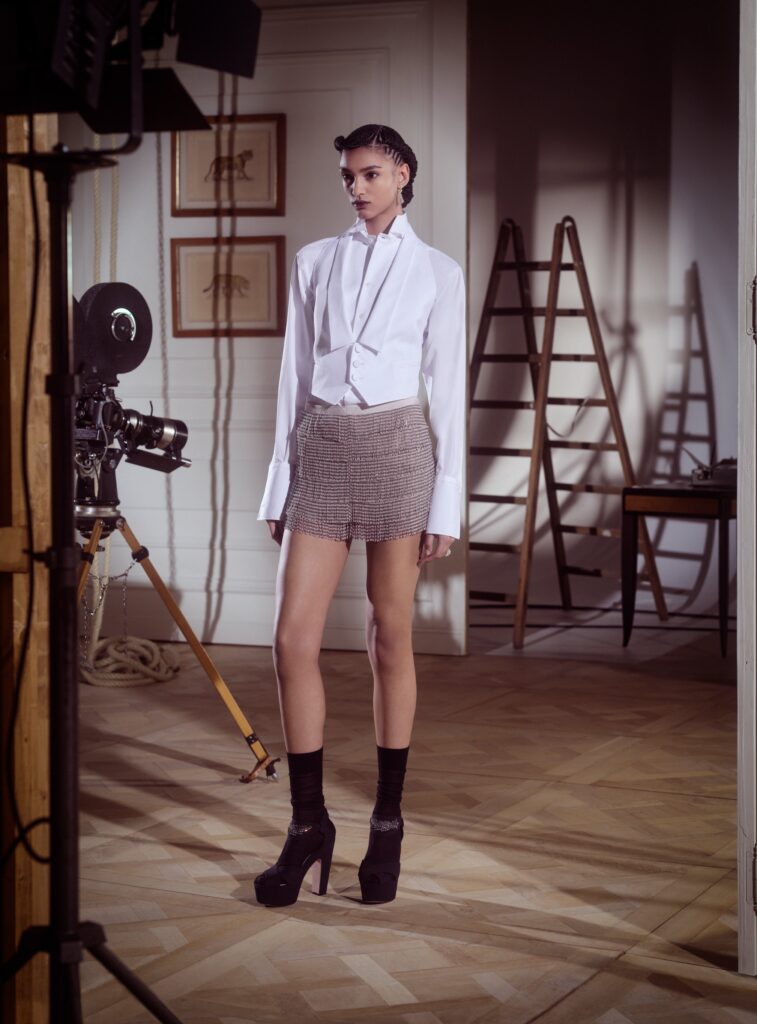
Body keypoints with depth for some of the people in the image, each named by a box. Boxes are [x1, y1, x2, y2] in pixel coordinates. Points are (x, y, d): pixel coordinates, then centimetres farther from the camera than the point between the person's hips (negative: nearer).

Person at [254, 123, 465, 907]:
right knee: (293, 639, -5)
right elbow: (294, 377, 11)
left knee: (390, 641, 3)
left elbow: (449, 389, 3)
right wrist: (280, 484, 7)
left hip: (396, 447, -2)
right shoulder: (314, 263, 12)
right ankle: (308, 824, 6)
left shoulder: (437, 272, 5)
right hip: (320, 447, 2)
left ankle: (388, 822, 13)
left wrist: (446, 503, -3)